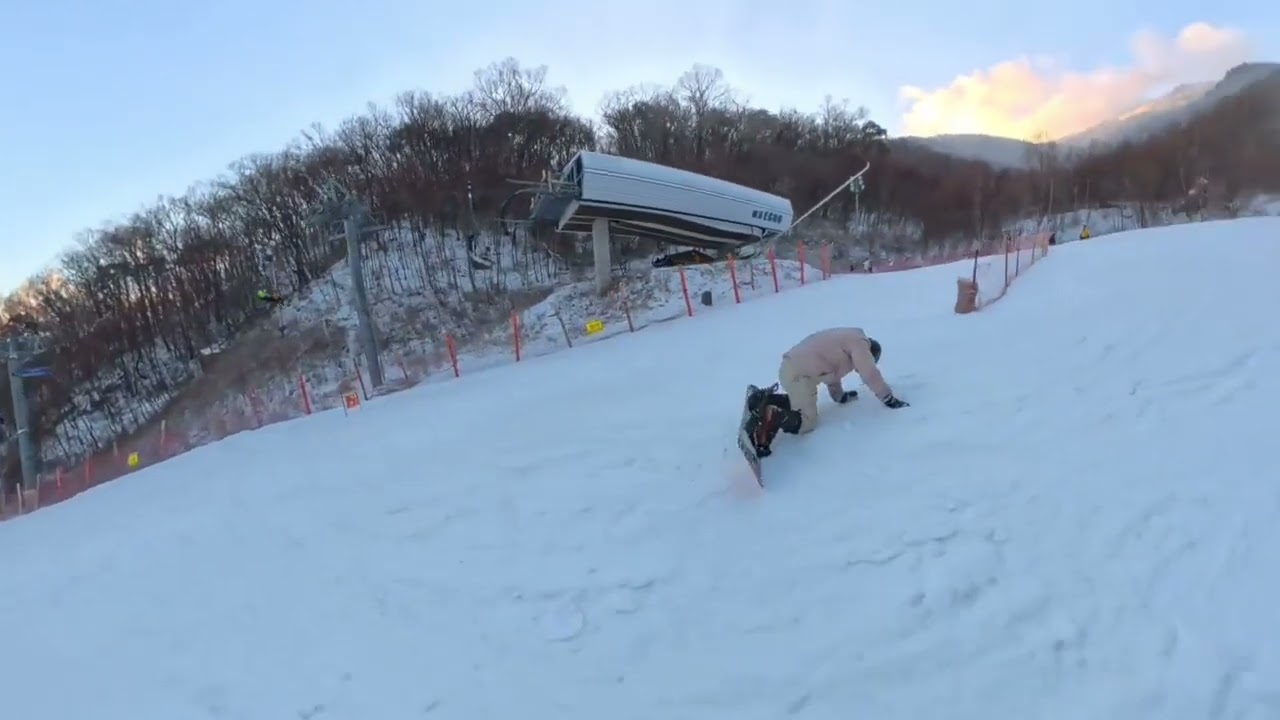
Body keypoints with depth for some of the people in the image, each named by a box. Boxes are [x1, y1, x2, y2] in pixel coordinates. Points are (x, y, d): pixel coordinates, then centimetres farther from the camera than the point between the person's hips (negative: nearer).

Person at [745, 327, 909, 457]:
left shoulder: (846, 339, 29)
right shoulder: (859, 343, 1)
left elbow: (833, 370, 36)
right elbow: (871, 374, -2)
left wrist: (840, 395, 42)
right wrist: (889, 399, 6)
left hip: (789, 367, 10)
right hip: (800, 373, -10)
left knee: (800, 402, 29)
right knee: (807, 422, -7)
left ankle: (765, 399, 9)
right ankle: (766, 419, -28)